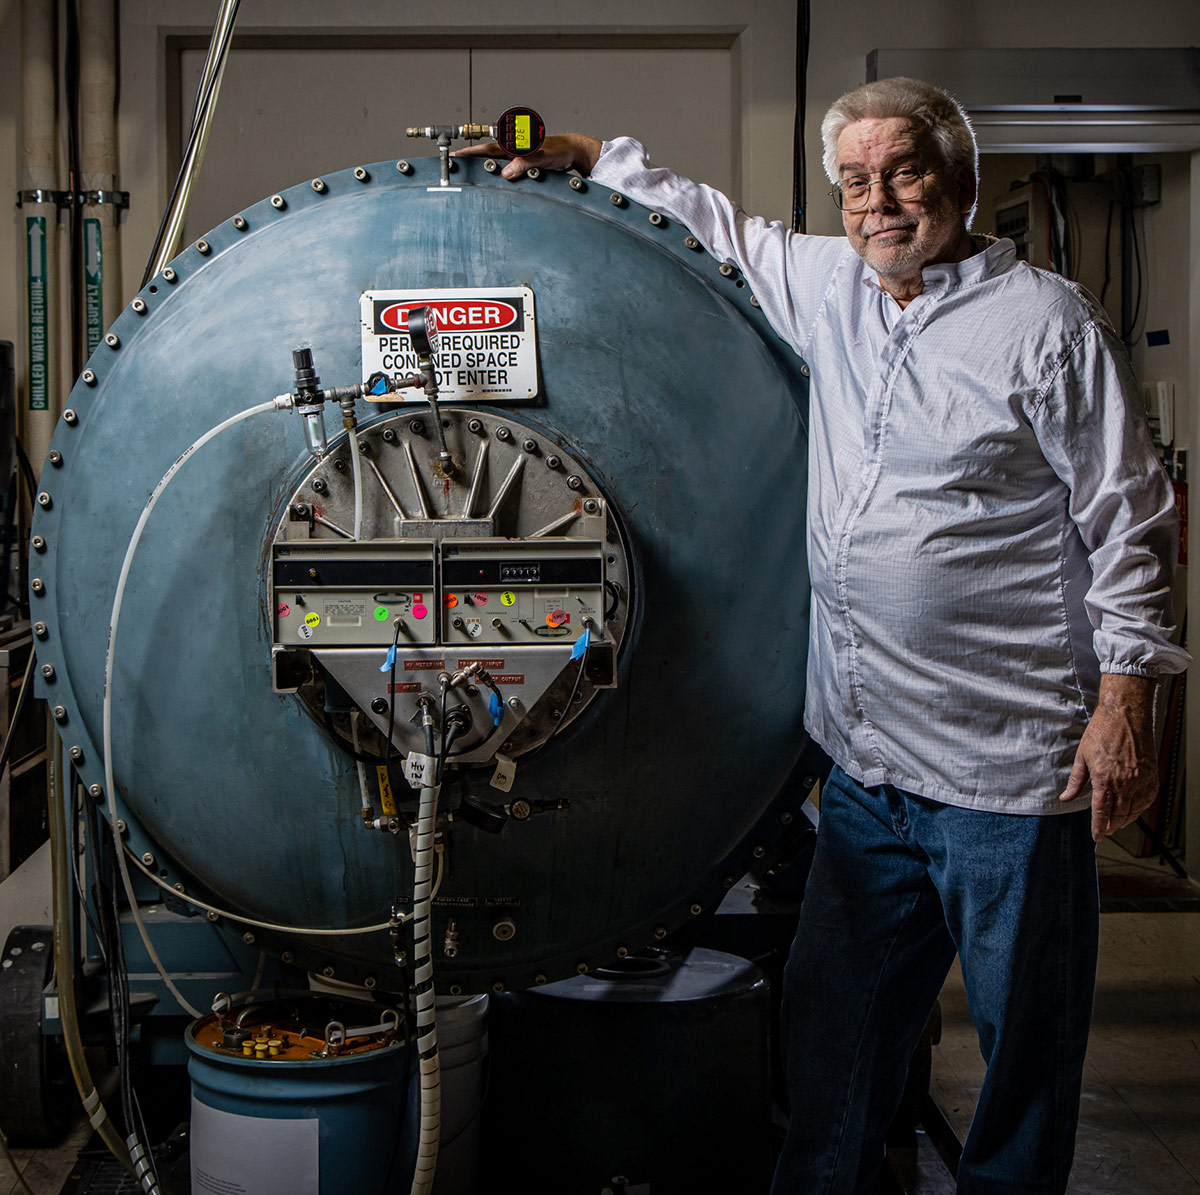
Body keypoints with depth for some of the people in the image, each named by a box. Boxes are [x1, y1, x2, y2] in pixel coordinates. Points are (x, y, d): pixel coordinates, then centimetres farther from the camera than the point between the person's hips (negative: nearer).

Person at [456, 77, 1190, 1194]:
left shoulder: (1049, 323, -7)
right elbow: (712, 224, 25)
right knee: (830, 1018, 17)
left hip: (1008, 767, -5)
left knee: (1026, 1039, 8)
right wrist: (584, 156, 16)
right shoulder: (825, 286, 9)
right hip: (867, 762, 6)